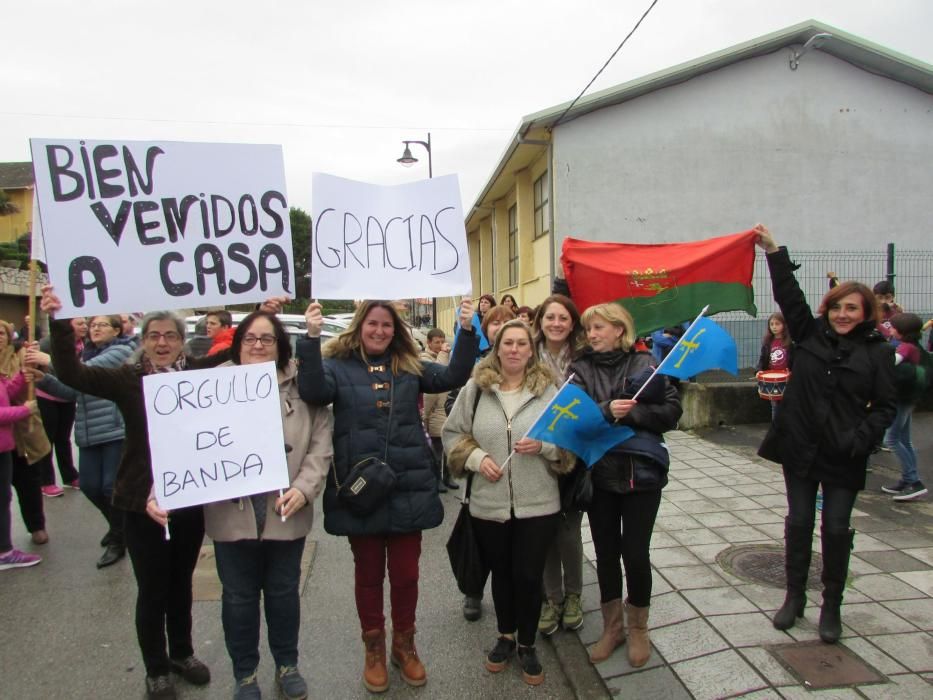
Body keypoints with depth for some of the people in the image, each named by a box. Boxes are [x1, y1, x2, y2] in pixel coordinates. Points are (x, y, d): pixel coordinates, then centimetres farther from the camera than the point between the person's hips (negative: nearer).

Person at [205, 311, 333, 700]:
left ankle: (287, 665, 40)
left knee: (284, 591, 18)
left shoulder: (302, 387, -1)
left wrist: (304, 489, -14)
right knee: (239, 596, 15)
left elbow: (320, 444, -2)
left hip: (286, 513, 1)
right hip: (232, 514, 0)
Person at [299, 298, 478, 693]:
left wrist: (467, 331, -14)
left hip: (408, 489, 2)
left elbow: (453, 377, -3)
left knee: (405, 573, 12)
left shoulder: (409, 366, 6)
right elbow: (314, 392, -21)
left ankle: (404, 645, 35)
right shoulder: (338, 365, -2)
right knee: (368, 573, 14)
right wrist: (312, 338, -30)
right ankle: (374, 649, 34)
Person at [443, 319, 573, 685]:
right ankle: (505, 636, 41)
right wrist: (476, 457, -10)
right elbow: (452, 433, 5)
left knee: (529, 576, 8)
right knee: (501, 572, 18)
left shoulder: (548, 388, -3)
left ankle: (527, 644, 32)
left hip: (537, 504, -1)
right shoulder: (475, 387, -1)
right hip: (489, 502, 1)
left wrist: (545, 445, -18)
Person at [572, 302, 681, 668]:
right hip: (599, 474, 2)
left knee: (635, 553, 3)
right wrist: (607, 411, -27)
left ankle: (638, 628, 29)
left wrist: (631, 413, -18)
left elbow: (672, 411, -7)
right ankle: (612, 626, 33)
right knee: (606, 552, 12)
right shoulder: (581, 369, 1)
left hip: (642, 472, -1)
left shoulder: (645, 363, -1)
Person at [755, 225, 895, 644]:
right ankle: (794, 597, 25)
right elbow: (789, 295, -2)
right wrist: (773, 252, -7)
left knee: (837, 529, 6)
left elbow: (885, 406, -2)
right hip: (800, 448, 2)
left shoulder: (877, 352, -2)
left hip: (843, 457, -2)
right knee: (798, 523, 10)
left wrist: (862, 437, -17)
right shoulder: (810, 334, 3)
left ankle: (831, 607, 22)